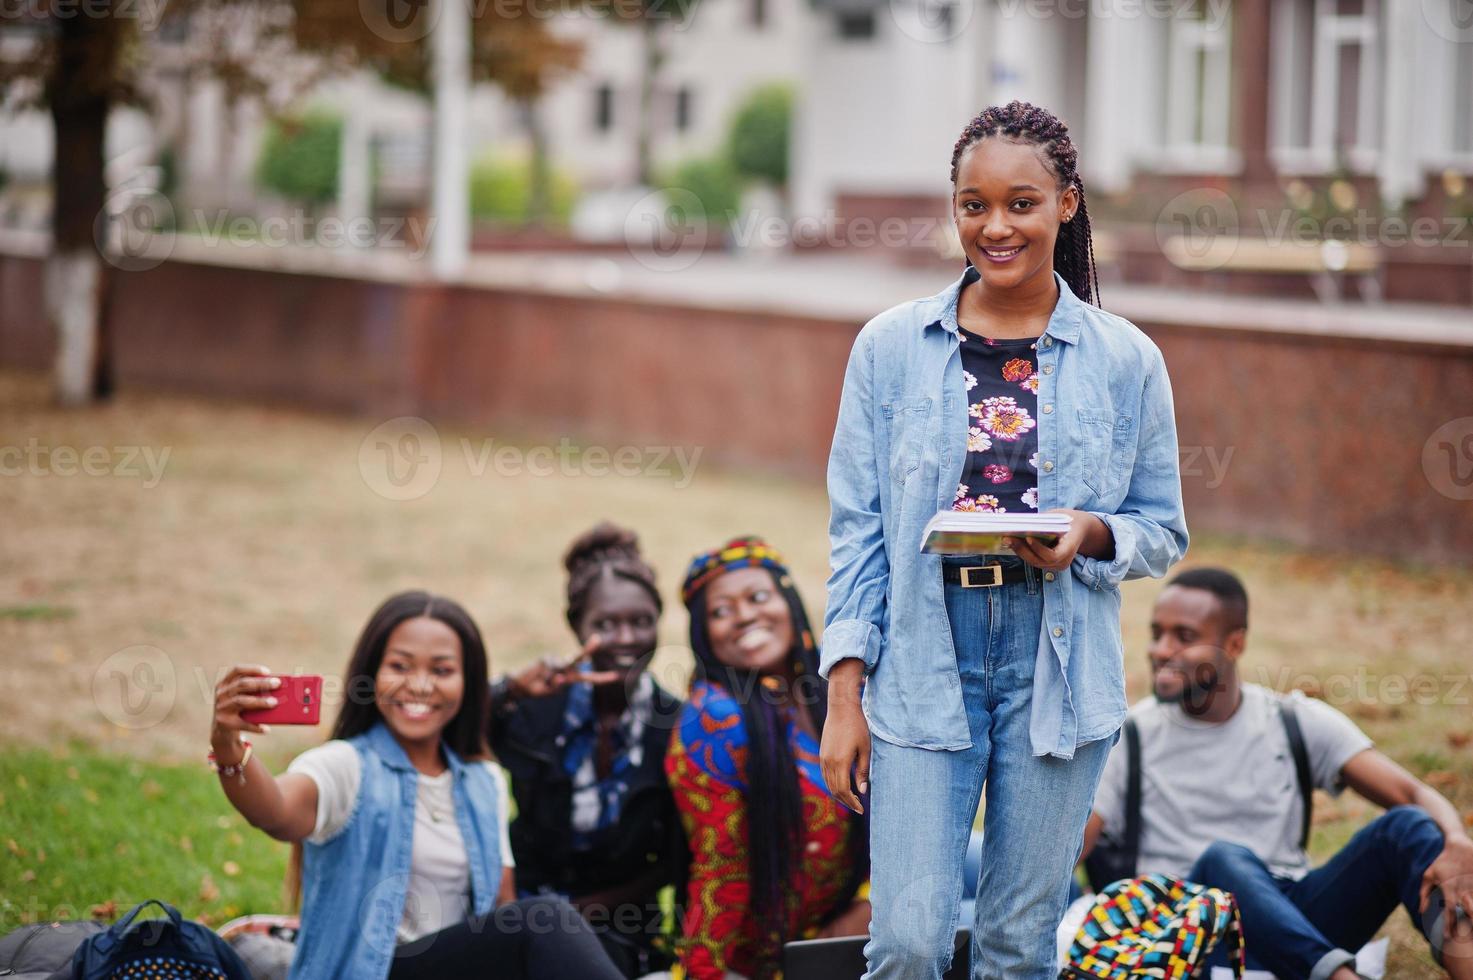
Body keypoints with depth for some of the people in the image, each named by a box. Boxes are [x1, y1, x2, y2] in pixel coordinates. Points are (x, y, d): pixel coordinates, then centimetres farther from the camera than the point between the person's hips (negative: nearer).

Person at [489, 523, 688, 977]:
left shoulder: (677, 728, -1)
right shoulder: (534, 710, -1)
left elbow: (673, 863, 3)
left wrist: (589, 906, -8)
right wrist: (509, 692, -28)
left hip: (617, 933, 0)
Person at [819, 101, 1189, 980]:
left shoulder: (1125, 360, 3)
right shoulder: (891, 346, 3)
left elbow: (1165, 532, 10)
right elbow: (857, 529, 3)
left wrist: (1092, 536, -13)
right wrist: (844, 694, -3)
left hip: (1059, 670, 1)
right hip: (922, 669, 0)